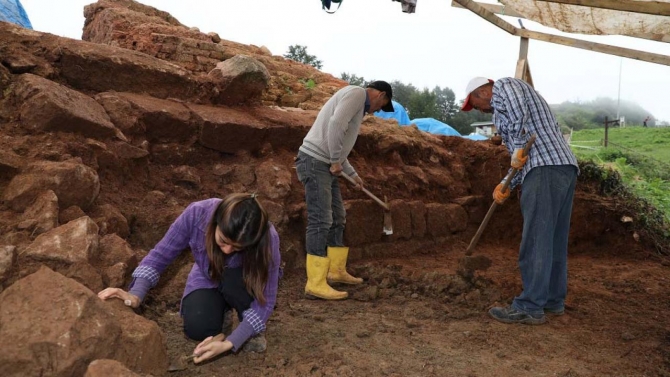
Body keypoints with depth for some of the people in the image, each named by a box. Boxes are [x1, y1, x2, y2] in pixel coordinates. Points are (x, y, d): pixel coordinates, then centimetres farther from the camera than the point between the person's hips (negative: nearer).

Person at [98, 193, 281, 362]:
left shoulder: (267, 239, -38)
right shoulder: (197, 214, -35)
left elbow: (266, 299, -30)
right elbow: (160, 255, -20)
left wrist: (229, 343, -39)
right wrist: (136, 294, -35)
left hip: (245, 281, -1)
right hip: (208, 279, 1)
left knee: (234, 281, -36)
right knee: (198, 329, -25)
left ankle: (252, 328, -6)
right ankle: (223, 309, 10)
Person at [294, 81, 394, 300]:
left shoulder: (359, 104, 24)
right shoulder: (356, 93, -6)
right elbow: (335, 124, -23)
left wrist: (353, 174, 33)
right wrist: (336, 160, -16)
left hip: (326, 165, 10)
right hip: (315, 161, -10)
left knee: (337, 219, 16)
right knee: (320, 222, -11)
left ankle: (336, 271, 28)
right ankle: (315, 284, -9)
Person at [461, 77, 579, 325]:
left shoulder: (504, 86, 7)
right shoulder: (506, 107, 33)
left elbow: (519, 112, -18)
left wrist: (518, 148, -12)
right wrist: (506, 185, 19)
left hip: (546, 169, -10)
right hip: (565, 167, 10)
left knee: (535, 241, -9)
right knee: (554, 239, 13)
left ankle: (530, 308, -6)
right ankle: (553, 300, 21)